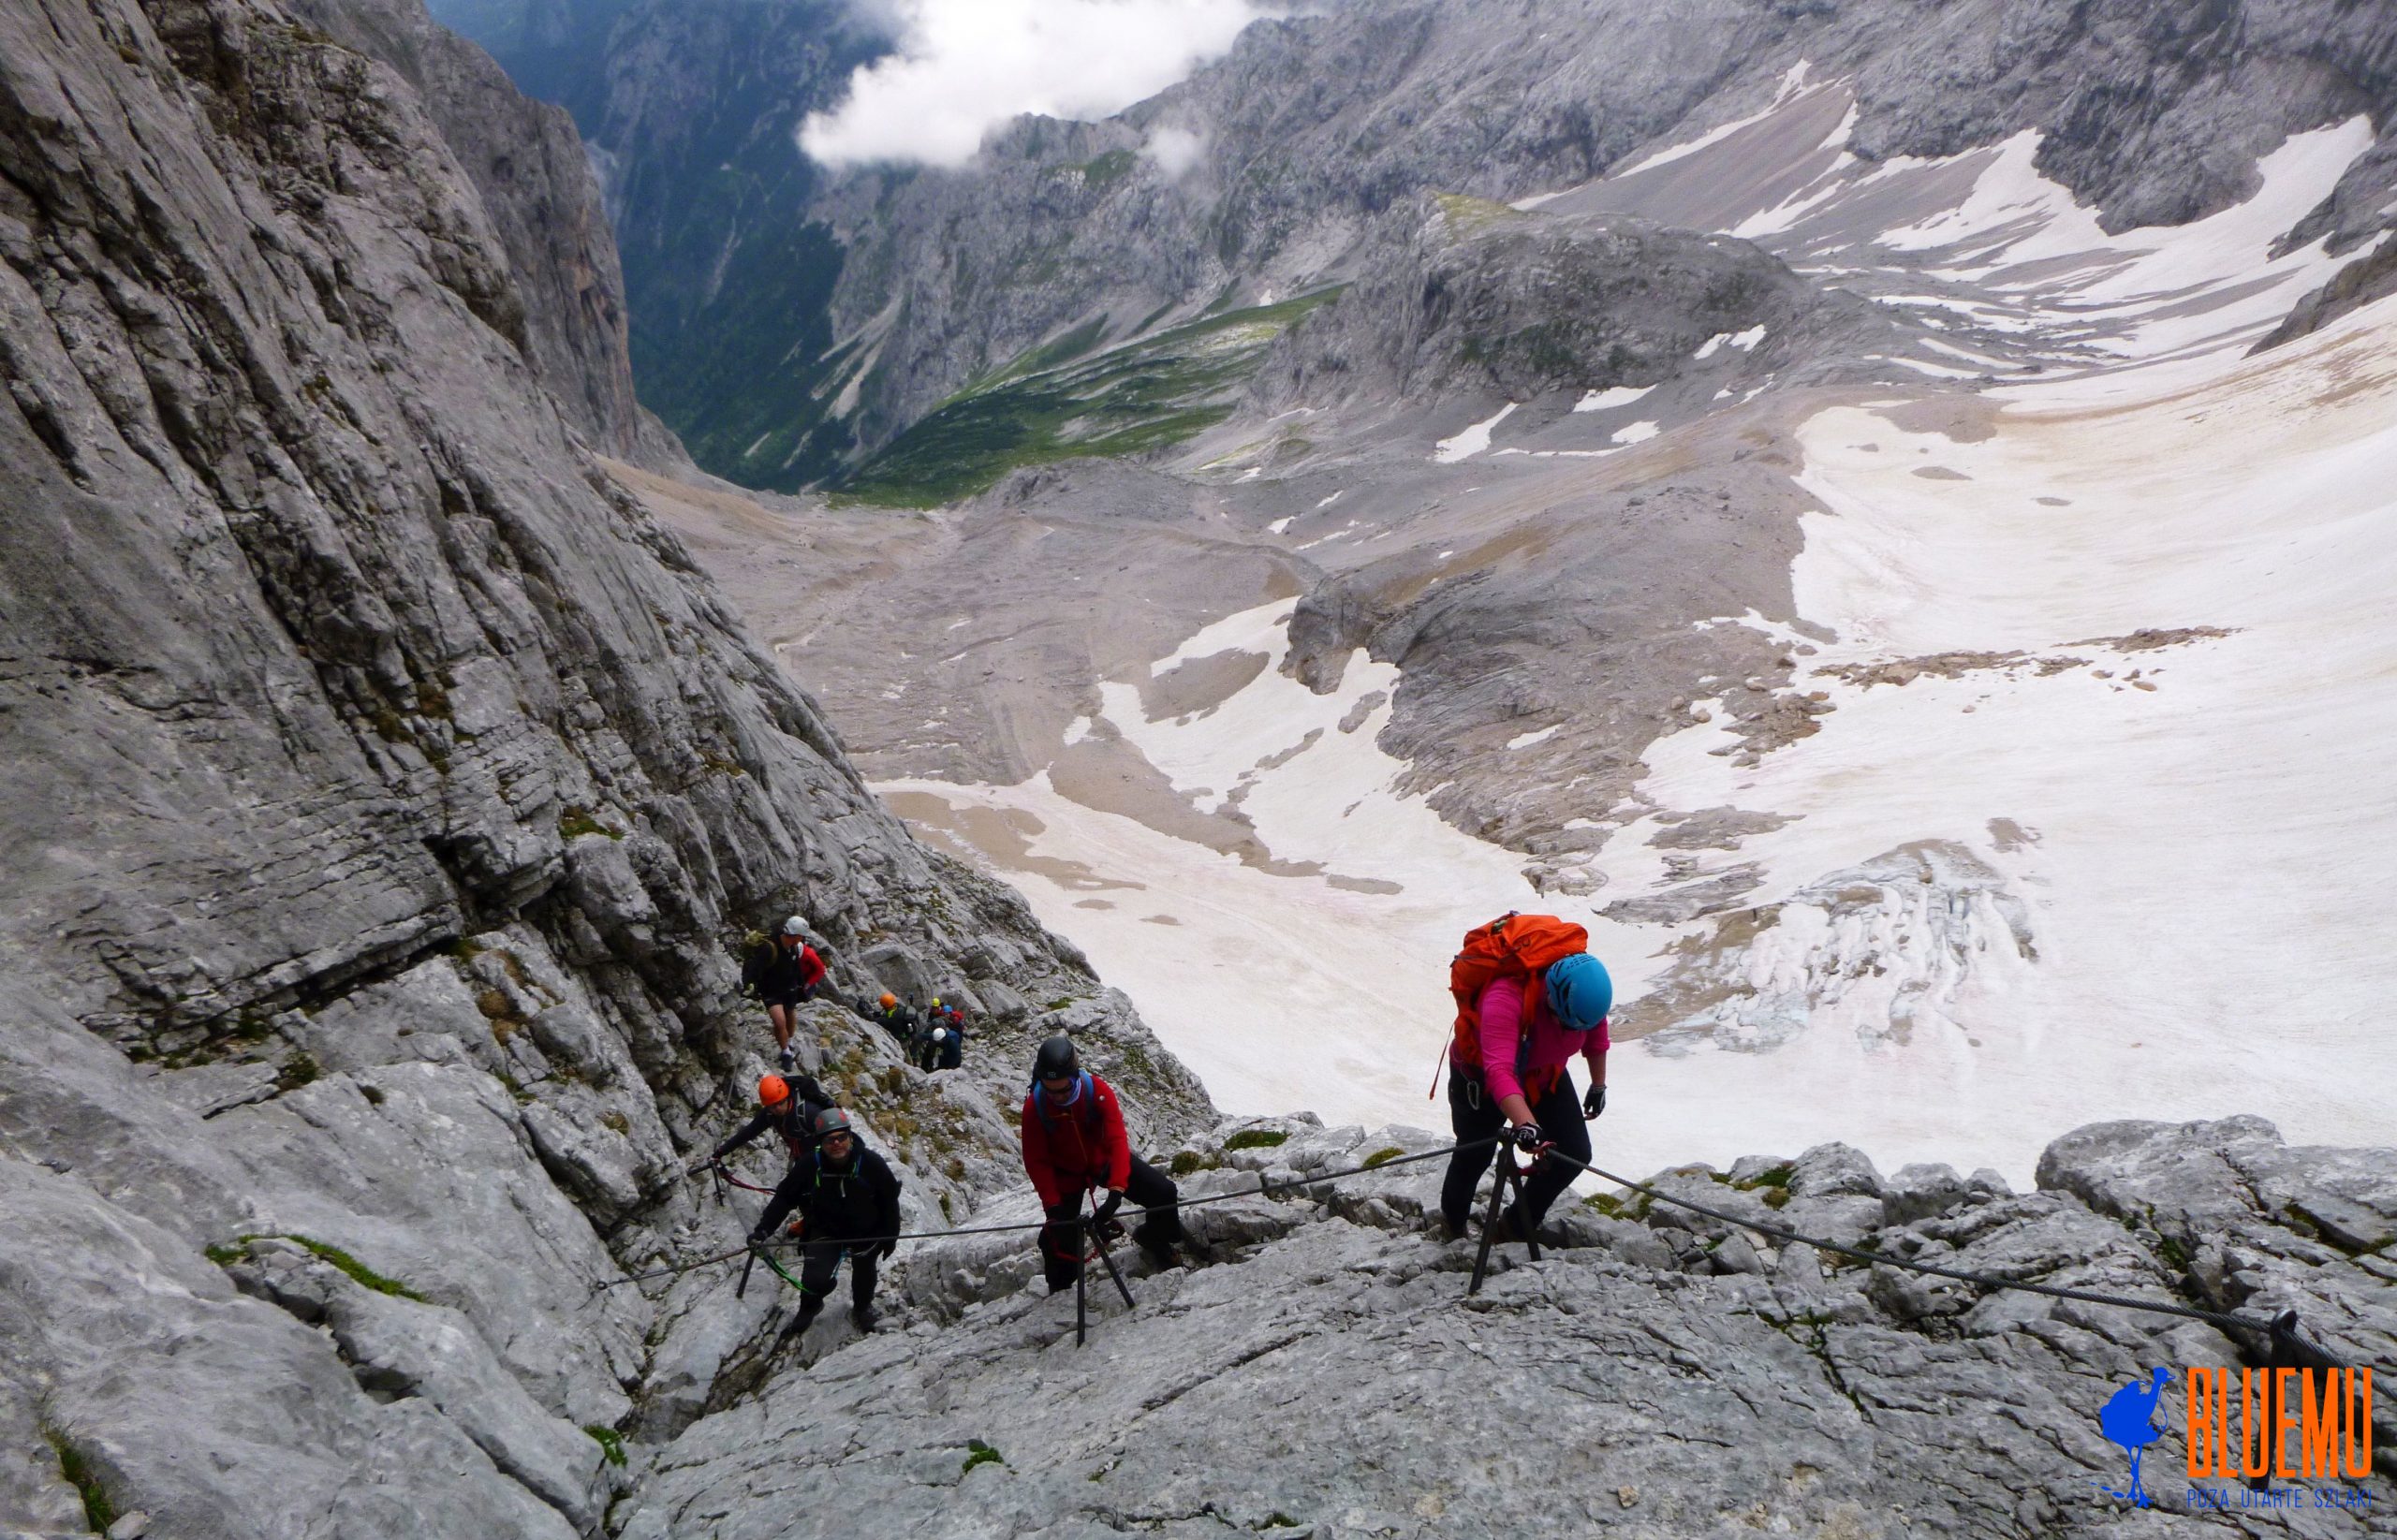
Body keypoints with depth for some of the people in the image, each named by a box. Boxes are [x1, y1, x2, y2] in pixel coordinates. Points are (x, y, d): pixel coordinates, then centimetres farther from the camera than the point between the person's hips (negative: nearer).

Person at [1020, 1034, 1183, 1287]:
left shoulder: (1098, 1091, -29)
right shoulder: (1034, 1106, -27)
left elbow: (1117, 1141, -34)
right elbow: (1036, 1161, -21)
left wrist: (1116, 1191, -45)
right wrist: (1053, 1206, -30)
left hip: (1105, 1160, 1)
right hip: (1065, 1174, 0)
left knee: (1164, 1193, -11)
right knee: (1061, 1238, -4)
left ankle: (1153, 1240, 20)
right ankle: (1059, 1292, 28)